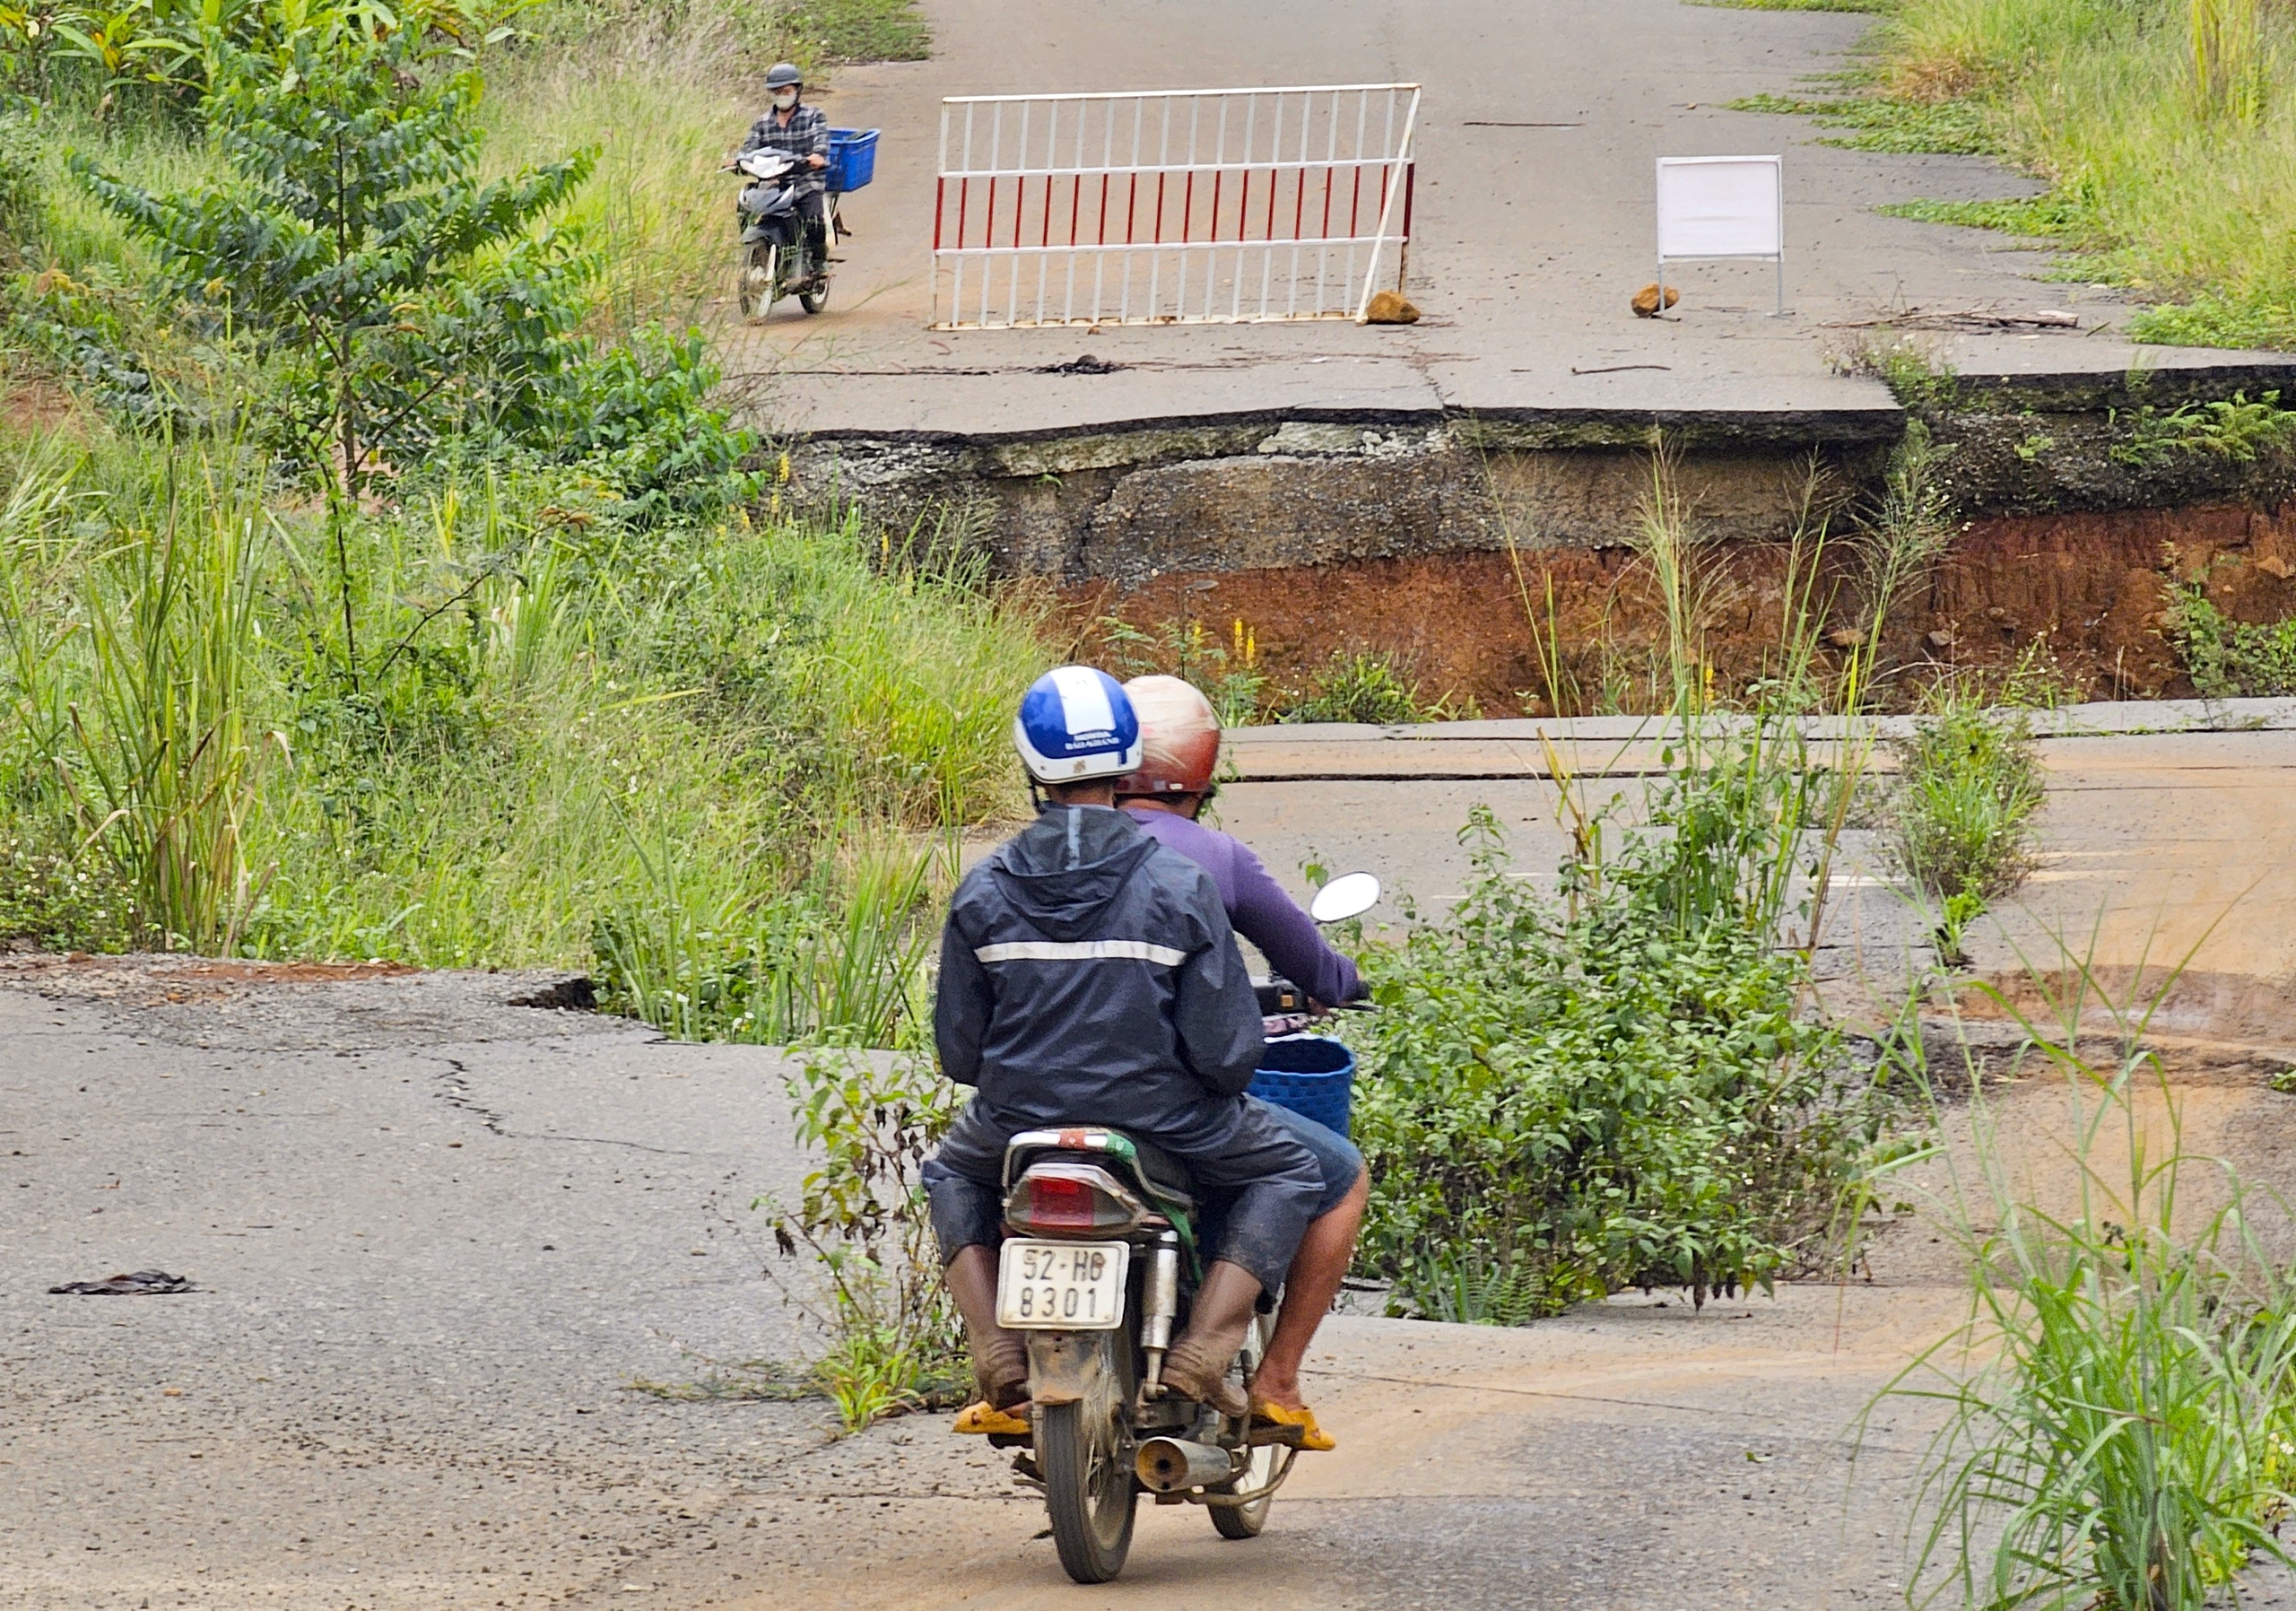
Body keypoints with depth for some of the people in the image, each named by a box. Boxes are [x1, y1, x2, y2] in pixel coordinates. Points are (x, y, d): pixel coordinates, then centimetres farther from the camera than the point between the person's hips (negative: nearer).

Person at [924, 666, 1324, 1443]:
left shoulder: (983, 892, -4)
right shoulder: (1179, 887, -11)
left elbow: (958, 1049, 0)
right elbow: (1225, 1050, -12)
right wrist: (1226, 1067, 12)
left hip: (1019, 1117, 2)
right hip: (1158, 1112, -2)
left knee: (952, 1176, 35)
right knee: (1288, 1173, 22)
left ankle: (995, 1351, 14)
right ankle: (1202, 1345, 3)